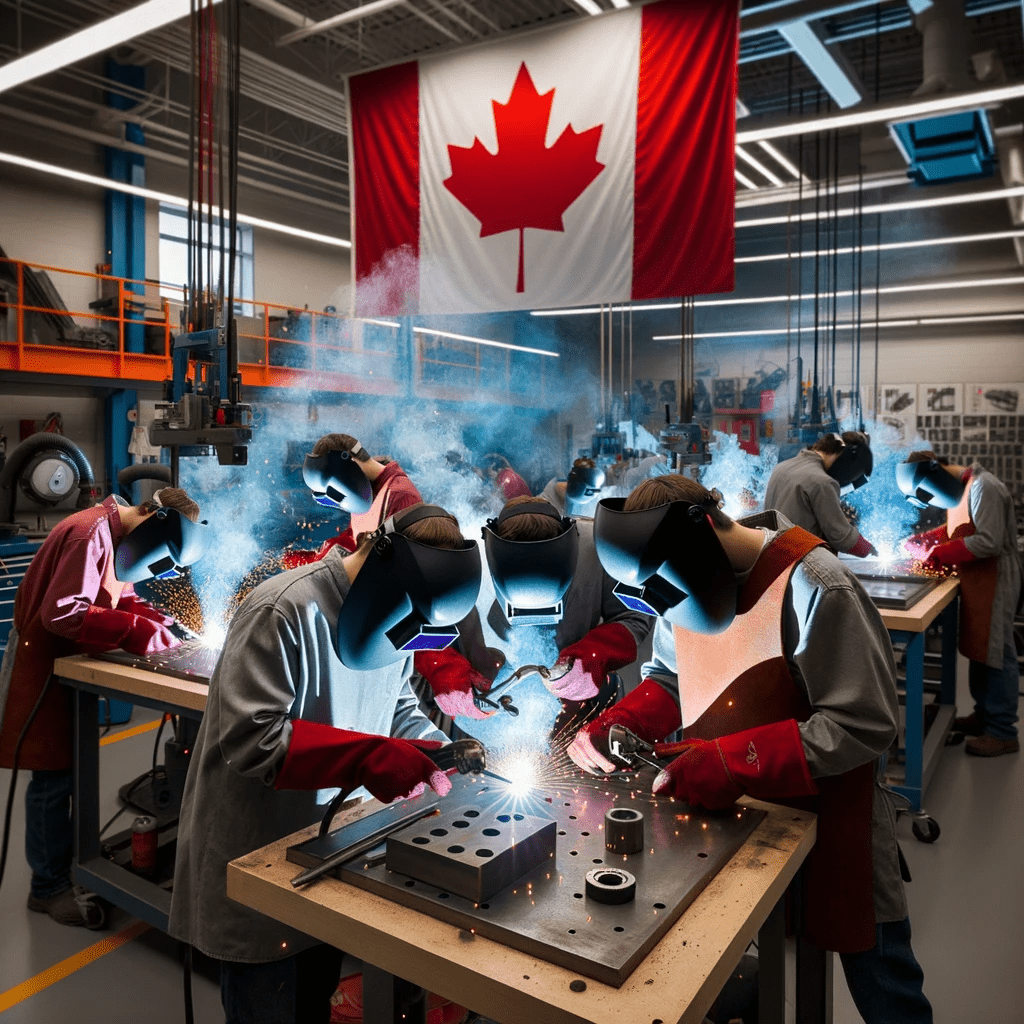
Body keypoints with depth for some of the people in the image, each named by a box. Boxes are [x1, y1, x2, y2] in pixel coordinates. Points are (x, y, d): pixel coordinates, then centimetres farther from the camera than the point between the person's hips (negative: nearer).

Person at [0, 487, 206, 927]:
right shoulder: (91, 534, -27)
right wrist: (137, 631, -30)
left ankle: (65, 862, 30)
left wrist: (158, 621, -7)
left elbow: (120, 597, 10)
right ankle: (49, 885, 14)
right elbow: (62, 613, -32)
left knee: (75, 766, 16)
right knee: (54, 774, -1)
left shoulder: (118, 535, 3)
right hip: (44, 663, -9)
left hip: (72, 660, 9)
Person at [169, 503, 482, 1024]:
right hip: (257, 860, -7)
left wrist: (440, 751, -9)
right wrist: (367, 757, -38)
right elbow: (249, 738, -32)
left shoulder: (390, 617, -1)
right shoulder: (284, 612, -27)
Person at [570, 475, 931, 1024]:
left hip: (827, 829, -5)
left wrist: (733, 760, -29)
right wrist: (617, 723, -9)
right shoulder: (686, 578, -4)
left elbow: (864, 725, -24)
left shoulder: (814, 587, -25)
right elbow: (671, 677, 10)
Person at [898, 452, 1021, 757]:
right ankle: (984, 714, 29)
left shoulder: (984, 487, -21)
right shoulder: (962, 487, 7)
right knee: (978, 649, 16)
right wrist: (924, 540, 1)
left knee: (996, 652, -2)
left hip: (994, 581, -9)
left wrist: (941, 554, -21)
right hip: (975, 581, 9)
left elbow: (989, 542, -26)